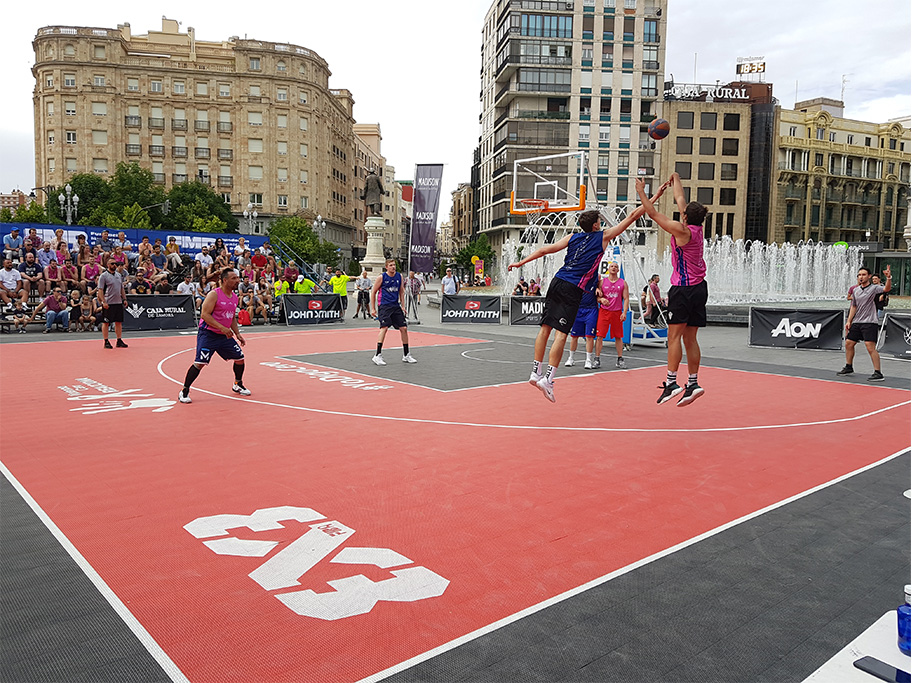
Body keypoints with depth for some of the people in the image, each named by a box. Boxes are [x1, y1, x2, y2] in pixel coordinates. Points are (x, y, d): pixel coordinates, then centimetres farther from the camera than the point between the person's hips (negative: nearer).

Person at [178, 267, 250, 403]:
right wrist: (222, 327, -26)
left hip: (225, 336, 7)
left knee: (240, 358, 7)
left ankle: (238, 385, 30)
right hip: (208, 334, -7)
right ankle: (184, 392, -1)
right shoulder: (214, 294, -14)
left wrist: (238, 334, 12)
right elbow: (204, 314, -20)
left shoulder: (234, 297, 9)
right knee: (200, 363, -14)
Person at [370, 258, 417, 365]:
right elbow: (373, 292, 0)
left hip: (396, 306, 5)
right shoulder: (382, 277, -5)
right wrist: (373, 308, -3)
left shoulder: (399, 276, 8)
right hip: (384, 306, -5)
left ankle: (406, 355, 16)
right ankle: (378, 355, -15)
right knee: (384, 327, -20)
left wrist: (403, 306, 9)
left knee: (404, 328, 3)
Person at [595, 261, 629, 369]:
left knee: (618, 336, 6)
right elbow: (597, 297, 8)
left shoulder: (623, 283, 7)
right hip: (604, 311, -1)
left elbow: (626, 299, 4)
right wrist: (601, 299, -16)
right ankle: (597, 358, 0)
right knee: (600, 335, -5)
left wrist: (624, 312, -7)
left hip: (617, 312, 1)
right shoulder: (602, 282, 6)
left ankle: (620, 359, 15)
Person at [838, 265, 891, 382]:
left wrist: (889, 278, -47)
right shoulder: (855, 290, 12)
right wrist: (849, 321, 15)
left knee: (870, 347, -15)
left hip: (869, 323, -7)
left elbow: (886, 289, -28)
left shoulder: (874, 288, -7)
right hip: (856, 322, 7)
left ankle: (878, 373, -10)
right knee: (848, 344, 13)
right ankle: (849, 367, 30)